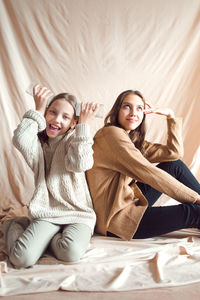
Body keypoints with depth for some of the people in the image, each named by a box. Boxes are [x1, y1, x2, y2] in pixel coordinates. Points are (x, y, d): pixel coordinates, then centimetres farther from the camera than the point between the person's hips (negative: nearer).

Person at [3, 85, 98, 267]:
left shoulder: (75, 141, 4)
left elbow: (79, 163, -18)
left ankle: (46, 238, 1)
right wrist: (38, 110, -7)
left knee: (71, 252, -32)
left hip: (78, 213, -1)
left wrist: (84, 125, -12)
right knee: (21, 258, -20)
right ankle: (15, 225, 13)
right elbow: (20, 140, -16)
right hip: (46, 213, 1)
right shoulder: (39, 143, 9)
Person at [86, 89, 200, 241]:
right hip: (115, 220, -10)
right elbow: (148, 173, -21)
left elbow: (174, 152, 10)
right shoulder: (112, 133, -16)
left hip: (129, 204, 10)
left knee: (175, 165, 4)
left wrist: (171, 116, 3)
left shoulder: (133, 140, 13)